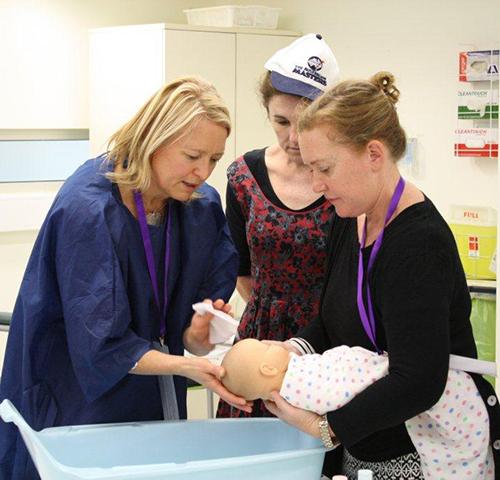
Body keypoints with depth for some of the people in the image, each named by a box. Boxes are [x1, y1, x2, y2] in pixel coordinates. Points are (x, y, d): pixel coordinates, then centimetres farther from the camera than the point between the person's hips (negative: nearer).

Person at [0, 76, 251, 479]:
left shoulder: (202, 204, -6)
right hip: (77, 397, -6)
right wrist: (183, 365, -36)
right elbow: (100, 344, -26)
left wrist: (197, 338, -23)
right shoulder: (87, 209, -26)